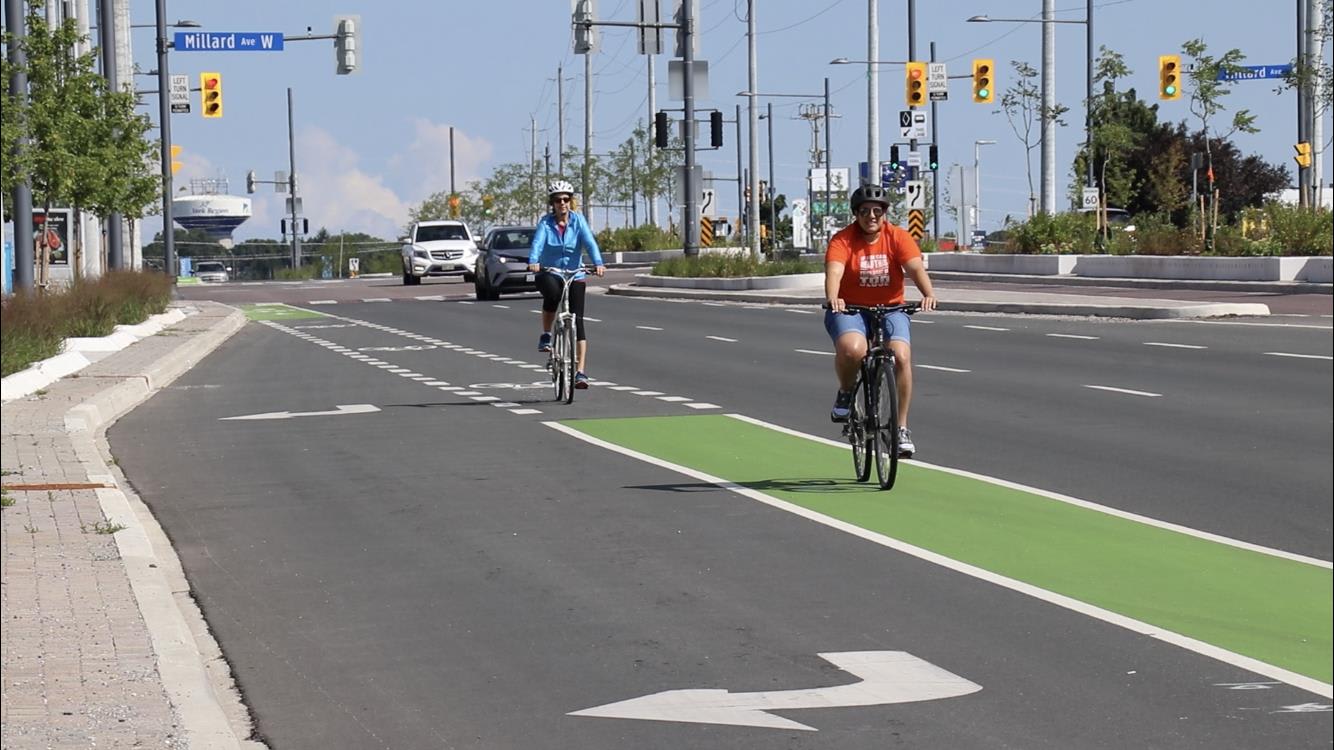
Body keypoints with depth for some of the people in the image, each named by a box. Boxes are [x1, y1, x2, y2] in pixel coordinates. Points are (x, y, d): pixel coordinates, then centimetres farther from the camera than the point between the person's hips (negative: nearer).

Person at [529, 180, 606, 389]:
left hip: (574, 276, 1)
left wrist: (598, 263, -35)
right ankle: (546, 336, -12)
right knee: (552, 293, -36)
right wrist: (533, 262, -42)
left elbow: (590, 242, -16)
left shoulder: (578, 220, -3)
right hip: (549, 274, -1)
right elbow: (537, 242, -21)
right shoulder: (546, 223, -5)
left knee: (577, 321, -7)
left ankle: (581, 372, -6)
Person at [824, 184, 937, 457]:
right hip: (850, 310, -2)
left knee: (901, 356, -23)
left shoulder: (898, 238, -4)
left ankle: (901, 428, -9)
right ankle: (845, 393, 0)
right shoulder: (842, 240, -9)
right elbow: (834, 271, -25)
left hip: (889, 309, 2)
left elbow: (916, 268, -19)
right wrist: (832, 299, -46)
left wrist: (928, 294, -39)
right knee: (852, 349, -34)